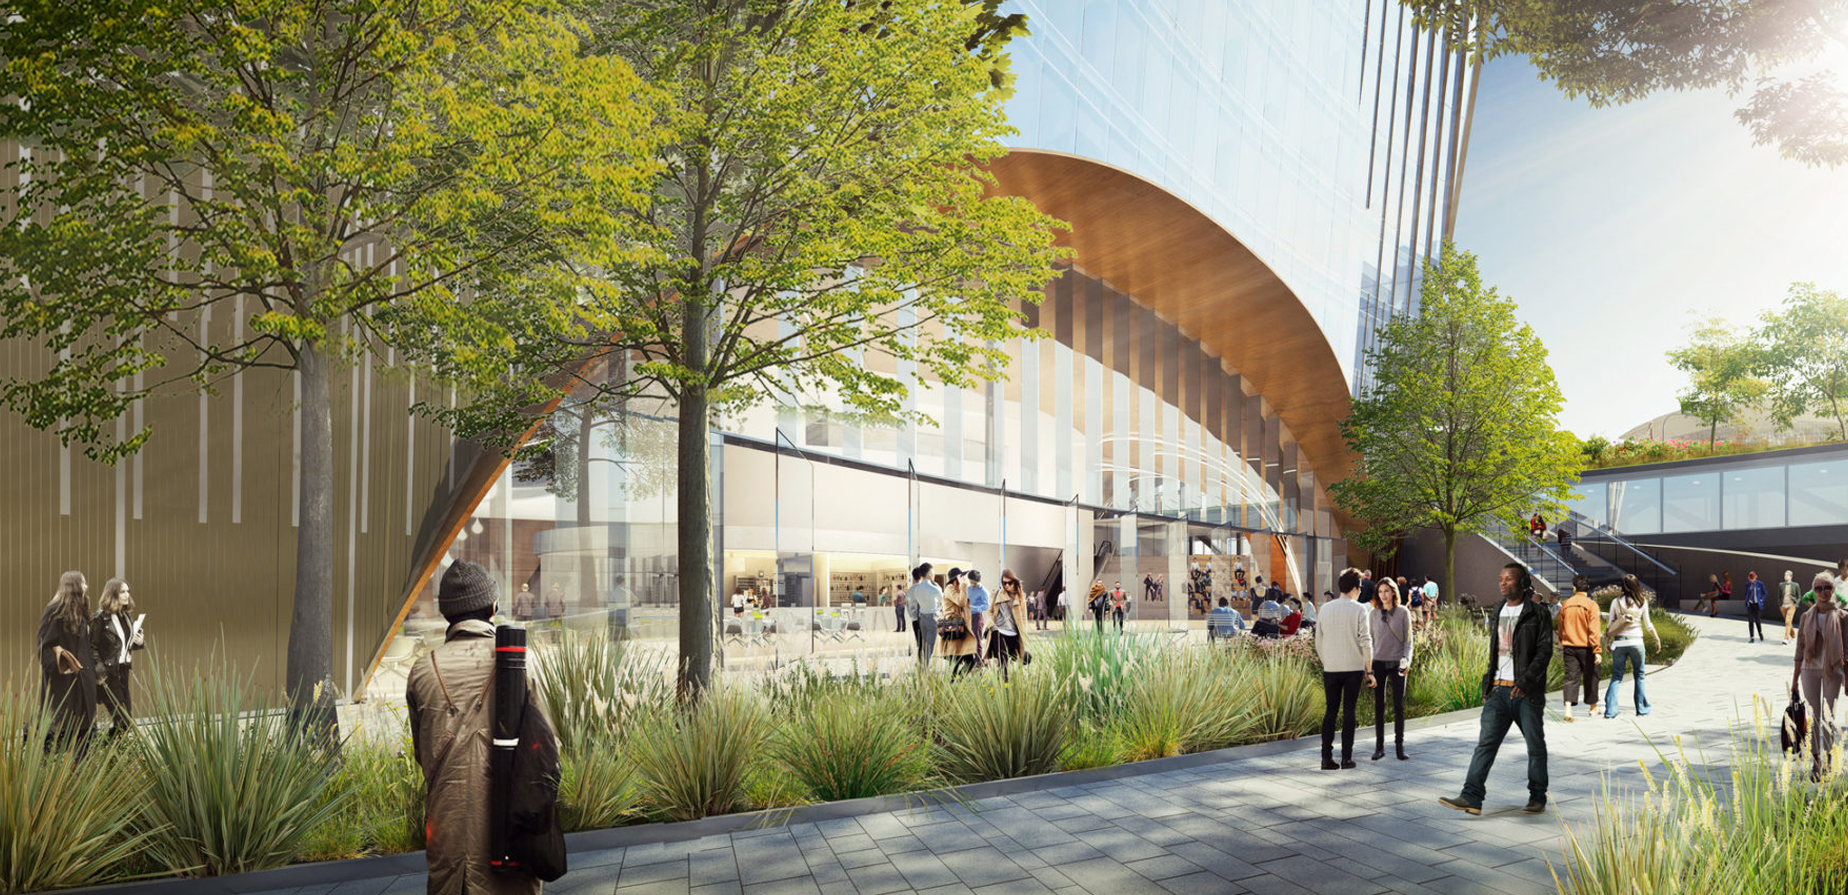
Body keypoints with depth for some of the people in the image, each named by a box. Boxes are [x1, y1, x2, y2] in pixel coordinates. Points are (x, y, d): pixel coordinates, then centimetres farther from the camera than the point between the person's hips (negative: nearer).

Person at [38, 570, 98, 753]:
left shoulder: (80, 612, 13)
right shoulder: (55, 611, -11)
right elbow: (45, 644, -16)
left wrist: (93, 667, 18)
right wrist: (60, 662, -24)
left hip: (82, 678, 8)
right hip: (62, 680, -8)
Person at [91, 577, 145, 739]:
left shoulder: (127, 616, 12)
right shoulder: (101, 617, -10)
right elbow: (92, 647, -12)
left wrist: (140, 642, 0)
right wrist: (99, 672, -18)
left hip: (123, 671, 7)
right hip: (108, 673, -7)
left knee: (127, 721, 7)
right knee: (123, 721, -8)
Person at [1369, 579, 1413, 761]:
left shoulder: (1403, 612, 2)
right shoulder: (1373, 614, 5)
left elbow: (1408, 639, 3)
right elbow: (1369, 640, 10)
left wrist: (1407, 659, -9)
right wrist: (1368, 663, 3)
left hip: (1397, 664, -1)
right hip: (1378, 663, 1)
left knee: (1399, 706, -2)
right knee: (1378, 706, 2)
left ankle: (1400, 746, 9)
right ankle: (1379, 746, 10)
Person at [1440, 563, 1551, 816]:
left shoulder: (1538, 614, -4)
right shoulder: (1499, 612, 15)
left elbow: (1545, 651, -11)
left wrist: (1525, 681, -21)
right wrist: (1488, 685, 17)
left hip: (1527, 692, -5)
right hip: (1498, 691, 5)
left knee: (1535, 746, 7)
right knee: (1486, 743, -4)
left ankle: (1537, 797, 23)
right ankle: (1471, 797, -9)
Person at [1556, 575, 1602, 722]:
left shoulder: (1566, 605, 5)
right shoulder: (1591, 605, -9)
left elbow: (1560, 628, 15)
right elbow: (1594, 630, -15)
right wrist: (1597, 650, -15)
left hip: (1569, 647, 3)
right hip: (1586, 648, -3)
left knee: (1571, 677, 1)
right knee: (1590, 677, 13)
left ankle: (1568, 709, -13)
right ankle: (1592, 707, 27)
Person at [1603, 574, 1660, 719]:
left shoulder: (1616, 602, -2)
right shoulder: (1643, 602, -2)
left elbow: (1610, 624, 1)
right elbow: (1648, 625, 3)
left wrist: (1607, 641, 12)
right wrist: (1657, 639, 17)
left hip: (1619, 642, 1)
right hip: (1636, 642, -1)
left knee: (1616, 676, 5)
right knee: (1639, 675, 14)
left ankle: (1610, 709, -4)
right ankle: (1641, 708, 18)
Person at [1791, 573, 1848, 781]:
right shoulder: (1807, 616, 4)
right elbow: (1800, 649, 7)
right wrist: (1795, 680, 8)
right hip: (1810, 669, 2)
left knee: (1828, 717, 1)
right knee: (1813, 717, 5)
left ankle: (1827, 760, 12)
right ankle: (1815, 762, 13)